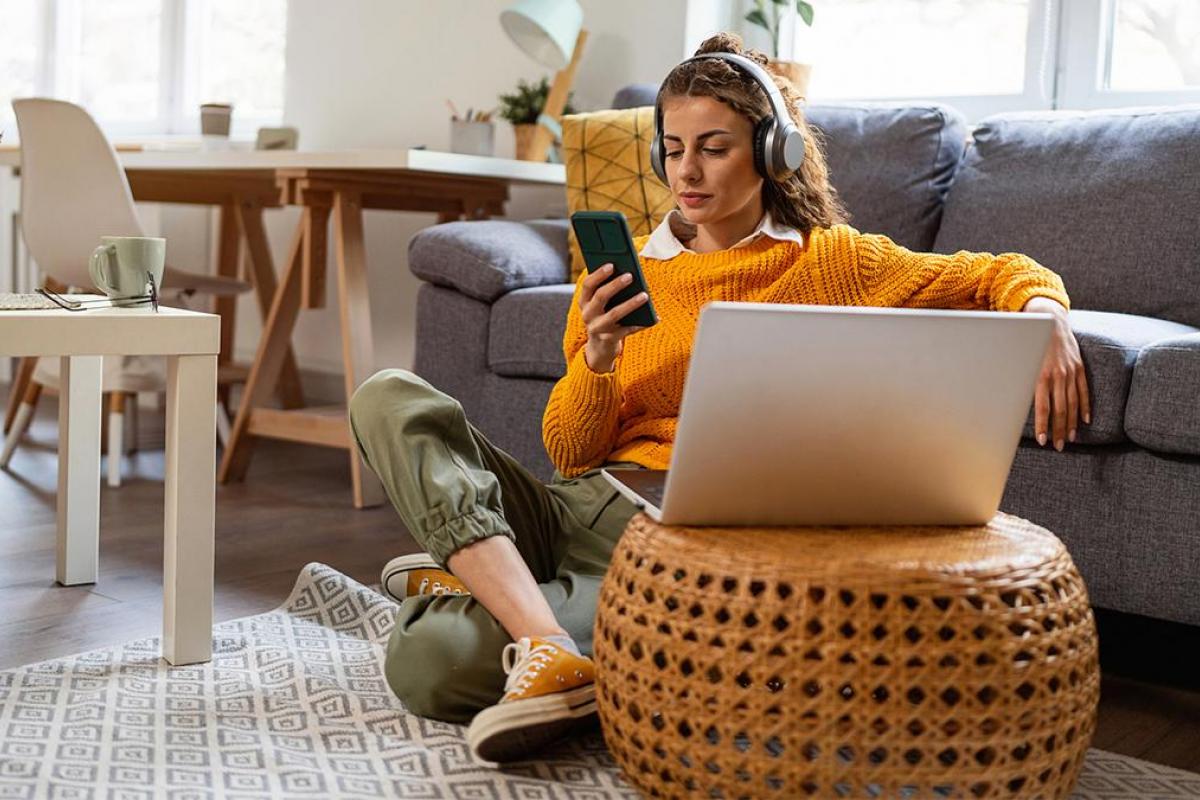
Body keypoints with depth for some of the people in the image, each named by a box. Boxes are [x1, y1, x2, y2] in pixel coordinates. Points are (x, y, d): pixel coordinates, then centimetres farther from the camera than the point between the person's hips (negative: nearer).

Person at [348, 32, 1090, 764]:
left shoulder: (830, 261, 6)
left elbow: (1007, 276, 9)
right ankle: (547, 648, -27)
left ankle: (469, 582, 4)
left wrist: (1046, 315, -14)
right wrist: (595, 360, -9)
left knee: (433, 661, -30)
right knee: (389, 396, -20)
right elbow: (569, 455, 11)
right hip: (574, 506, 5)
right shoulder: (623, 270, 13)